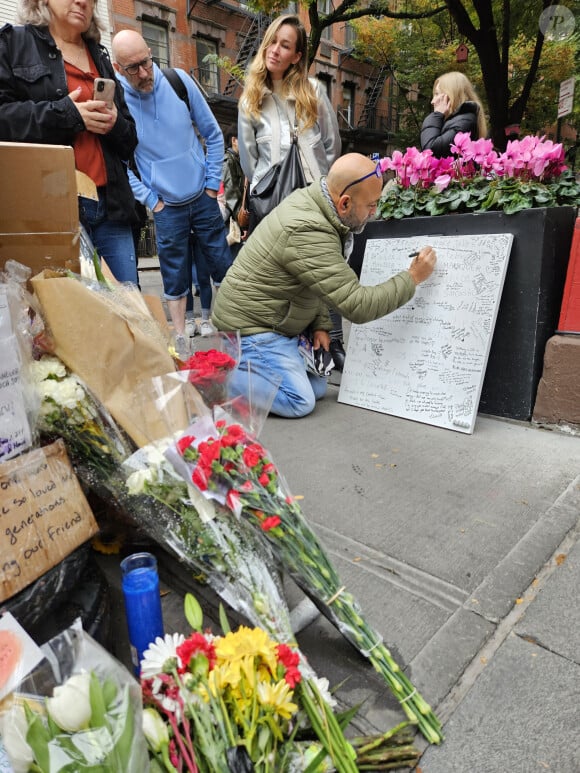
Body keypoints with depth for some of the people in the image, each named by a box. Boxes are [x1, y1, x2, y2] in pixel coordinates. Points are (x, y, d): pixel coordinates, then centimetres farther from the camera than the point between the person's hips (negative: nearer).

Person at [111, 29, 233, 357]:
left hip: (203, 198, 2)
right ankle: (181, 339, 21)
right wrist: (151, 200, -4)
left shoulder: (179, 81, -4)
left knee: (224, 266, 8)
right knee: (175, 277, 7)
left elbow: (213, 135, 4)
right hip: (166, 207, -1)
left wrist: (212, 184, 1)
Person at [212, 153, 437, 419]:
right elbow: (357, 306, -28)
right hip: (251, 325, -9)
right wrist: (412, 277, -16)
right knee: (299, 402, -14)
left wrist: (320, 324, 2)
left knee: (317, 388, 10)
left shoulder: (309, 199, 0)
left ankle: (238, 364, 16)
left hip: (274, 323, 10)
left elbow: (317, 280, 12)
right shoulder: (307, 232, -30)